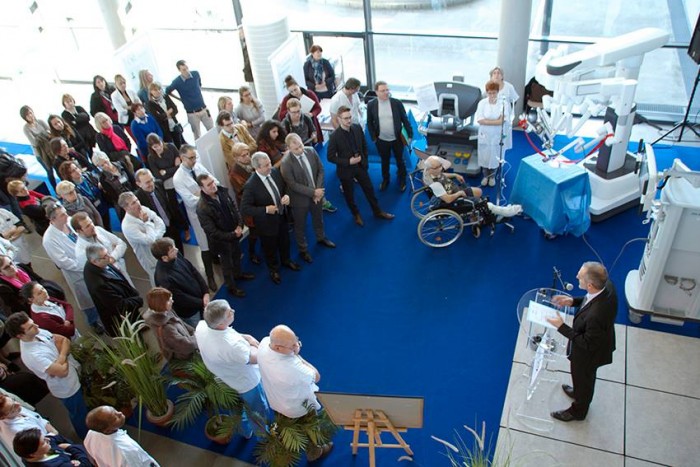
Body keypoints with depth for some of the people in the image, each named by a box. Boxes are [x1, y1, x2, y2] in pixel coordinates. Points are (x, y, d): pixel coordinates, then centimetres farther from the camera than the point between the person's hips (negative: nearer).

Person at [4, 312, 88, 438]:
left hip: (76, 373, 8)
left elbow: (65, 341, -3)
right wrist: (63, 354, -19)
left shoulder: (39, 332, -13)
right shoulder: (31, 355, -37)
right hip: (68, 388, -8)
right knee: (80, 415, 19)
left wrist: (62, 354, -23)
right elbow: (63, 371, -37)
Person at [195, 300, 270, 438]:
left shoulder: (201, 326, -26)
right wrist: (249, 342, -11)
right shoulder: (233, 345, -46)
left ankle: (247, 431, 60)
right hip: (246, 383, -7)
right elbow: (256, 358, -27)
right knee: (260, 411, 25)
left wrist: (243, 337, -13)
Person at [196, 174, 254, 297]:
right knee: (227, 264, 18)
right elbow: (212, 232, -29)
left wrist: (239, 225, -14)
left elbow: (234, 207, -2)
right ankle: (231, 287, 43)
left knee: (236, 255, 31)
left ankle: (238, 274, 60)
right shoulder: (202, 208, -34)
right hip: (222, 240, -6)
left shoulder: (222, 191, -16)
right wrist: (232, 235, -25)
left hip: (235, 233, 6)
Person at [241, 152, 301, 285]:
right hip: (267, 222, -5)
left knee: (284, 241, 29)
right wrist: (265, 210, -33)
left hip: (282, 216, 6)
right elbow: (244, 208, -25)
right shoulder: (251, 185, -32)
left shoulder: (275, 172, -14)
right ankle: (274, 269, 48)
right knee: (270, 248, 20)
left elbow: (284, 187, 5)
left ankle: (286, 260, 59)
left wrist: (286, 196, -17)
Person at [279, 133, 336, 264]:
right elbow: (293, 185, -23)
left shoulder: (311, 151, -13)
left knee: (318, 218, 28)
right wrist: (313, 192, -23)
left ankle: (321, 238, 55)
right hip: (300, 198, -5)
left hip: (316, 193, 5)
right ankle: (303, 249, 37)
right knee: (300, 225, 15)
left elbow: (320, 170, -3)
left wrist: (318, 190, -13)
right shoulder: (286, 162, -27)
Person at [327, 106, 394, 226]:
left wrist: (364, 160, 4)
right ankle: (356, 215, 40)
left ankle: (378, 211, 38)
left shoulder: (357, 128, -10)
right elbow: (330, 157, -17)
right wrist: (348, 162, -23)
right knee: (349, 194, 15)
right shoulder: (334, 136, -23)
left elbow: (364, 145, 7)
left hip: (361, 166, 4)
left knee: (369, 190, 17)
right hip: (346, 170, -4)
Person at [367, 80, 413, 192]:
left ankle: (402, 180, 40)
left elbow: (405, 120, -5)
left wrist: (410, 135, -4)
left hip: (397, 139, 0)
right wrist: (373, 137, -2)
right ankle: (385, 180, 43)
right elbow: (369, 122, 0)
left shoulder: (397, 103, -14)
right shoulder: (371, 104, -11)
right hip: (381, 140, 0)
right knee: (385, 162, 20)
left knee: (400, 160, 18)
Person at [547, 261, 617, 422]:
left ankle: (578, 411, 53)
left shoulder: (595, 315, -47)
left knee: (583, 379, 24)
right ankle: (580, 393, 65)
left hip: (589, 353, -7)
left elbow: (588, 343, -29)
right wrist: (573, 301, -13)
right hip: (600, 340, 7)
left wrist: (561, 327, -26)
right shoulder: (606, 284, -24)